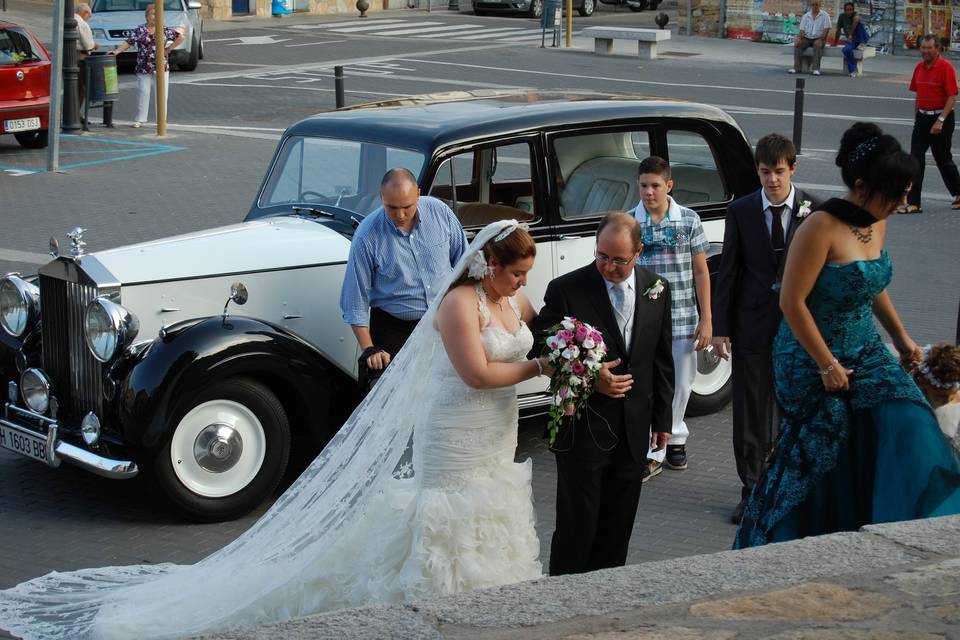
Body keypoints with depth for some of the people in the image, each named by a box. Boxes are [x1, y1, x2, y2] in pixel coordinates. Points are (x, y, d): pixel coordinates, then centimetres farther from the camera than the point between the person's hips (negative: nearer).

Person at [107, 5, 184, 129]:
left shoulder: (165, 30, 4)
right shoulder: (139, 31, 1)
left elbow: (180, 38, 7)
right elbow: (128, 43, -4)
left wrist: (168, 49, 0)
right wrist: (117, 51, -18)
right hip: (144, 68, -1)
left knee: (162, 93, 2)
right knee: (143, 93, 0)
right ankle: (139, 120, 5)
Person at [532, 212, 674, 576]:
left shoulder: (656, 290, 4)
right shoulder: (566, 290, -11)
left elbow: (662, 360, 12)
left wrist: (662, 419, 13)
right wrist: (590, 379, -19)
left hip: (633, 432, 4)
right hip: (583, 431, -4)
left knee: (618, 529, 13)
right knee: (577, 527, -1)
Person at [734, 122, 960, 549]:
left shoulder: (877, 224, 2)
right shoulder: (822, 227, -22)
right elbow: (793, 302, -21)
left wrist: (901, 336, 18)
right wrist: (828, 365, -17)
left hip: (865, 353, 7)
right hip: (813, 360, -7)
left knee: (905, 426, -9)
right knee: (817, 458, 1)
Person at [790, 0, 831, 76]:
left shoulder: (825, 15, 2)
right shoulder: (806, 16, 11)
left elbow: (826, 29, -7)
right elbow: (802, 30, 7)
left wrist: (820, 39, -22)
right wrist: (799, 38, -14)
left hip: (819, 38, -3)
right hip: (807, 38, 3)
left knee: (818, 44, -36)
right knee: (797, 44, -26)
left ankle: (816, 68, -38)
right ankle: (796, 67, -28)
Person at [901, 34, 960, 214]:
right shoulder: (920, 67, 7)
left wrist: (940, 120, -22)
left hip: (941, 118, -6)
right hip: (922, 117, 6)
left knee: (943, 159, 6)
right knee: (916, 159, -1)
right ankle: (913, 203, 0)